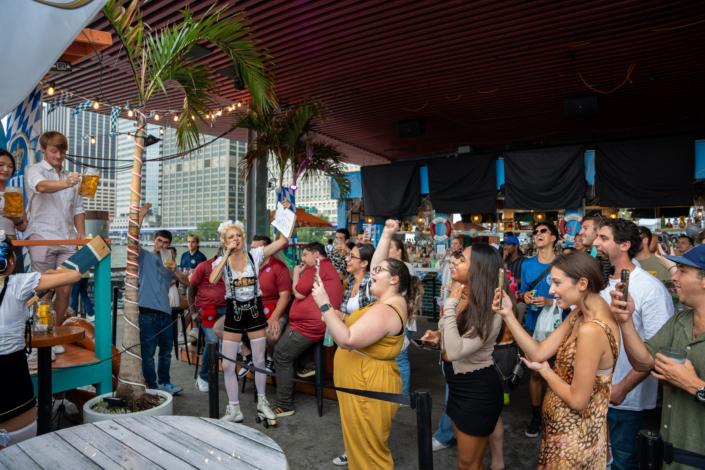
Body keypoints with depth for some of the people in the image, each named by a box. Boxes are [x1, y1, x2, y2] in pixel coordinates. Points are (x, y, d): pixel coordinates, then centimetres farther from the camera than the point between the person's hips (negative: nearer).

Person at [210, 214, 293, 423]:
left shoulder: (255, 255, -6)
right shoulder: (222, 262, -4)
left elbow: (282, 240, -13)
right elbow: (213, 280, -26)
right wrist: (228, 254, -24)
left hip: (255, 310, 0)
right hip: (233, 312, 1)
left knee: (259, 360, 10)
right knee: (227, 364, 3)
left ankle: (261, 402, 33)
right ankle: (233, 410, 21)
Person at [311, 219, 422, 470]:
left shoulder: (385, 311, -25)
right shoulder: (392, 300, 4)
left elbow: (347, 340, -32)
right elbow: (376, 264, 15)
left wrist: (325, 305, -30)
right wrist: (386, 235, 11)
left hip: (368, 389, -10)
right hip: (366, 384, 10)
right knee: (363, 448, 24)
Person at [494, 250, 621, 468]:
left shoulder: (591, 330, -31)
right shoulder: (579, 314, -1)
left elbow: (578, 401, -26)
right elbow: (539, 352, -4)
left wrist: (544, 370, -11)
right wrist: (508, 315, -11)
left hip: (574, 434, -8)